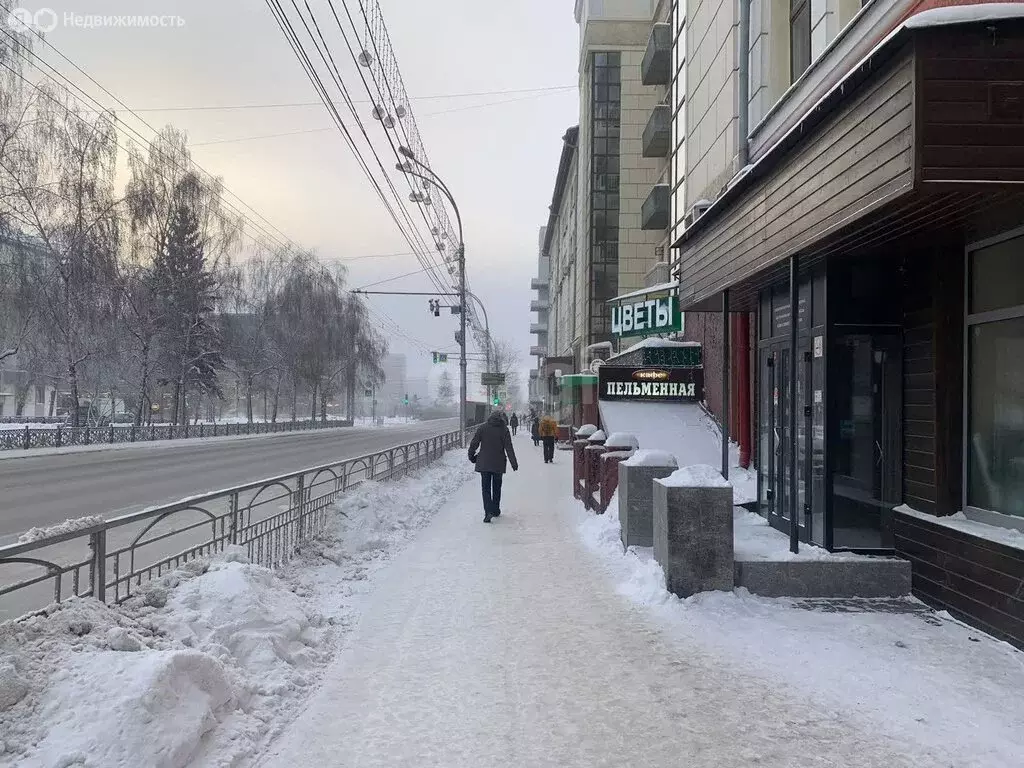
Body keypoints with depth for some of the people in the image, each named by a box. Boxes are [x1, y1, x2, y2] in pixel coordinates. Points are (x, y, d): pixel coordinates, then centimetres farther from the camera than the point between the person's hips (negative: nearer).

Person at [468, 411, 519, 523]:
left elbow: (474, 443, -2)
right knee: (497, 487, 16)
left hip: (484, 463, 0)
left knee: (486, 488, 2)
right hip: (499, 464, 0)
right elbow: (509, 448, -6)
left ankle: (488, 511, -12)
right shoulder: (504, 429, -6)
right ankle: (496, 510, 25)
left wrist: (471, 455, 13)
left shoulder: (482, 428, -3)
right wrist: (514, 463, -1)